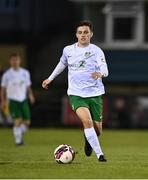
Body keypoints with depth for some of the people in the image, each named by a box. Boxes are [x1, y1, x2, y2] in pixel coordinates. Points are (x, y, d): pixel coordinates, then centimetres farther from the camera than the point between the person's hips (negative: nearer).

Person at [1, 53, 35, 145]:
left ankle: (20, 135, 25)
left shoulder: (25, 73, 7)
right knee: (18, 120, -17)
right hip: (13, 100, -4)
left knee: (27, 122, -1)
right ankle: (18, 140, -5)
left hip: (23, 100, 4)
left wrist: (30, 95, -3)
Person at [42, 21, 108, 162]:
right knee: (87, 121, -25)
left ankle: (88, 139, 41)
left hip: (95, 93, 0)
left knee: (97, 130, 3)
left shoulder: (96, 51, -4)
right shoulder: (68, 50, 5)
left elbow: (105, 70, -18)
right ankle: (99, 154, -20)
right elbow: (62, 64, 27)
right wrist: (50, 79, 34)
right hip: (76, 93, 0)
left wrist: (100, 73, -41)